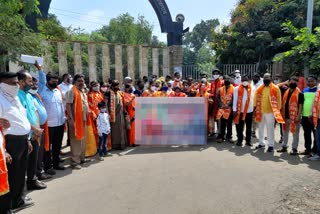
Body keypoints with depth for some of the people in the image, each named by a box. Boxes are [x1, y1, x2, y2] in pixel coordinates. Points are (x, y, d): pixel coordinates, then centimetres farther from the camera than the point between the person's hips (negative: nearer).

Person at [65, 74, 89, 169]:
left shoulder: (84, 93, 18)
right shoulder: (72, 91, -9)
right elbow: (68, 105, -16)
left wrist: (88, 117, 18)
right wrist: (71, 118, -22)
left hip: (84, 119, 9)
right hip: (76, 120, -8)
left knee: (83, 140, 15)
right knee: (76, 141, -4)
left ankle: (81, 158, 28)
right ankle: (75, 162, 4)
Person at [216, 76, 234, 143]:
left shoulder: (233, 89, -1)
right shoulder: (220, 89, 7)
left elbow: (234, 98, -7)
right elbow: (217, 98, 4)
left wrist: (229, 105, -17)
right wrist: (221, 105, -8)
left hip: (230, 108, -1)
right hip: (222, 108, 2)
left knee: (229, 123, 7)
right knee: (222, 123, 6)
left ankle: (229, 137, 16)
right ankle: (221, 136, 14)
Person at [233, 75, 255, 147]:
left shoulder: (252, 88, 4)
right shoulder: (237, 89, -2)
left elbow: (254, 98, 5)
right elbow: (235, 99, -3)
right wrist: (234, 110, -6)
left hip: (249, 110, 2)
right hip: (240, 110, -2)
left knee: (249, 127, 10)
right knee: (239, 127, 5)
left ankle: (248, 140, 21)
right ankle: (239, 140, 17)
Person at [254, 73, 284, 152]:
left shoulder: (275, 88, -5)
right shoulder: (259, 89, 6)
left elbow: (278, 99, -3)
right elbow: (256, 98, 11)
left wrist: (278, 110, -5)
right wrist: (255, 108, 6)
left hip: (270, 112, -4)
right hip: (260, 111, 5)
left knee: (270, 129, 0)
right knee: (261, 128, 14)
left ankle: (271, 145, 11)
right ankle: (261, 143, 27)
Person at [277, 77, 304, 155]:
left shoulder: (299, 93, -7)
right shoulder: (286, 92, 10)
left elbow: (300, 105, -11)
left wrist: (298, 116, -15)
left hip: (294, 117, -6)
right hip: (286, 116, 6)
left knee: (295, 133, 3)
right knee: (285, 132, 14)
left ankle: (294, 149, 11)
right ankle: (284, 147, 25)